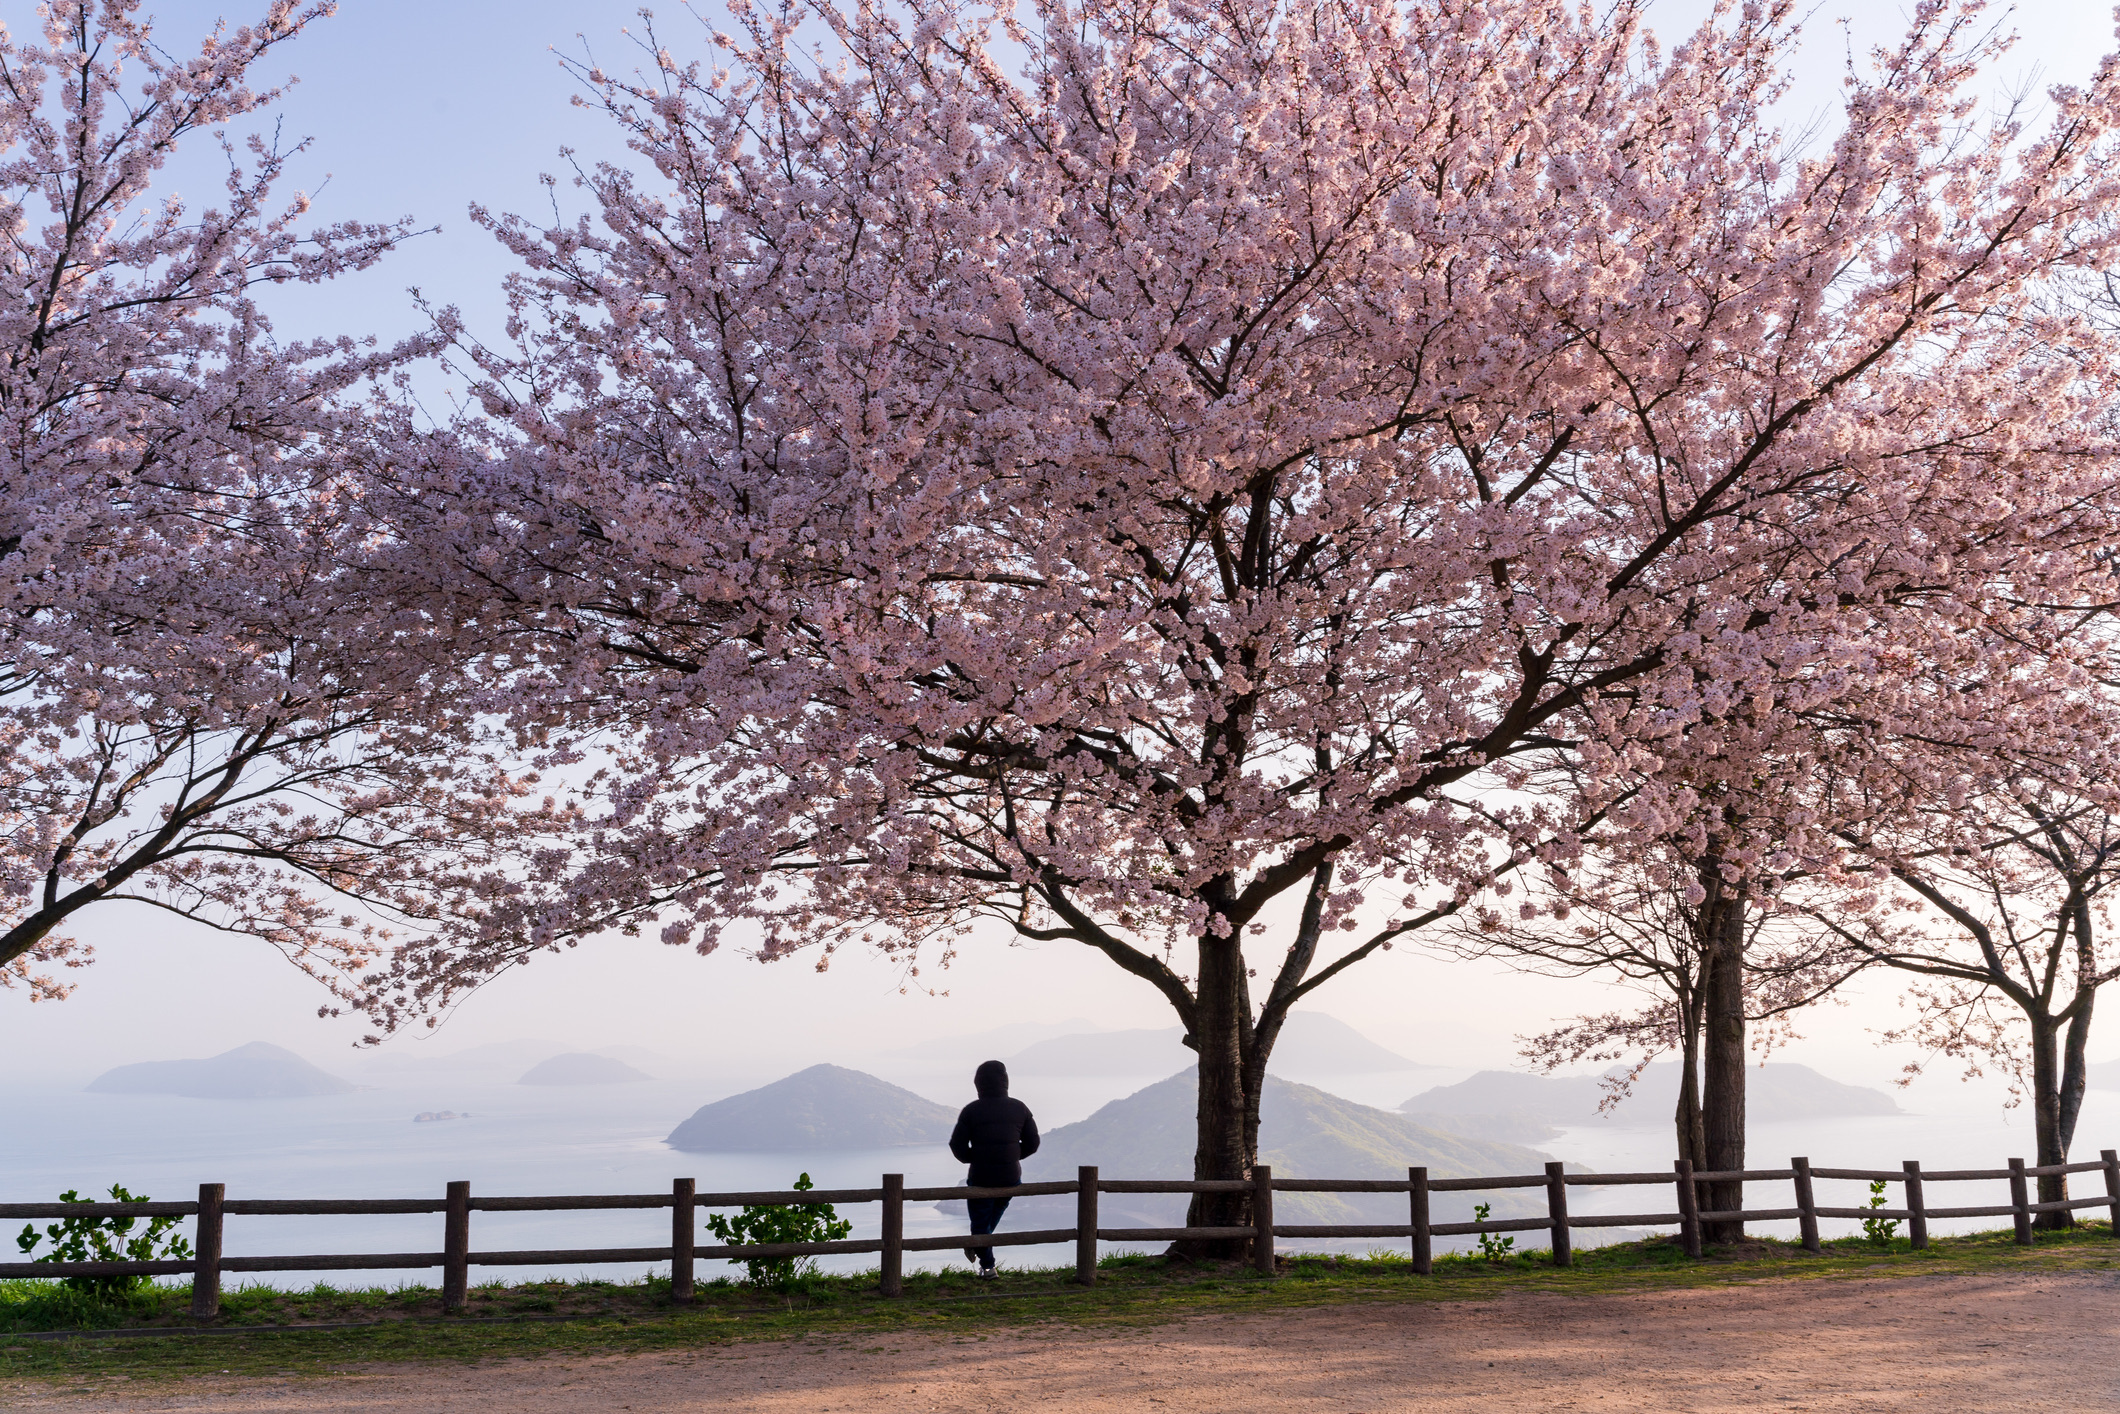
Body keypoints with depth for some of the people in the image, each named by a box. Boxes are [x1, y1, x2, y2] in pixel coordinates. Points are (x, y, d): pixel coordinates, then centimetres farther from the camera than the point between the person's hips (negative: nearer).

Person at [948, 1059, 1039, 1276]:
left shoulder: (971, 1111, -8)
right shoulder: (1019, 1108, -1)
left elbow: (957, 1145, -7)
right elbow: (1032, 1143, 3)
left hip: (981, 1177, -3)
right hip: (1011, 1177, 3)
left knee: (980, 1222, 15)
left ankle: (987, 1266, 14)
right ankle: (977, 1245, 37)